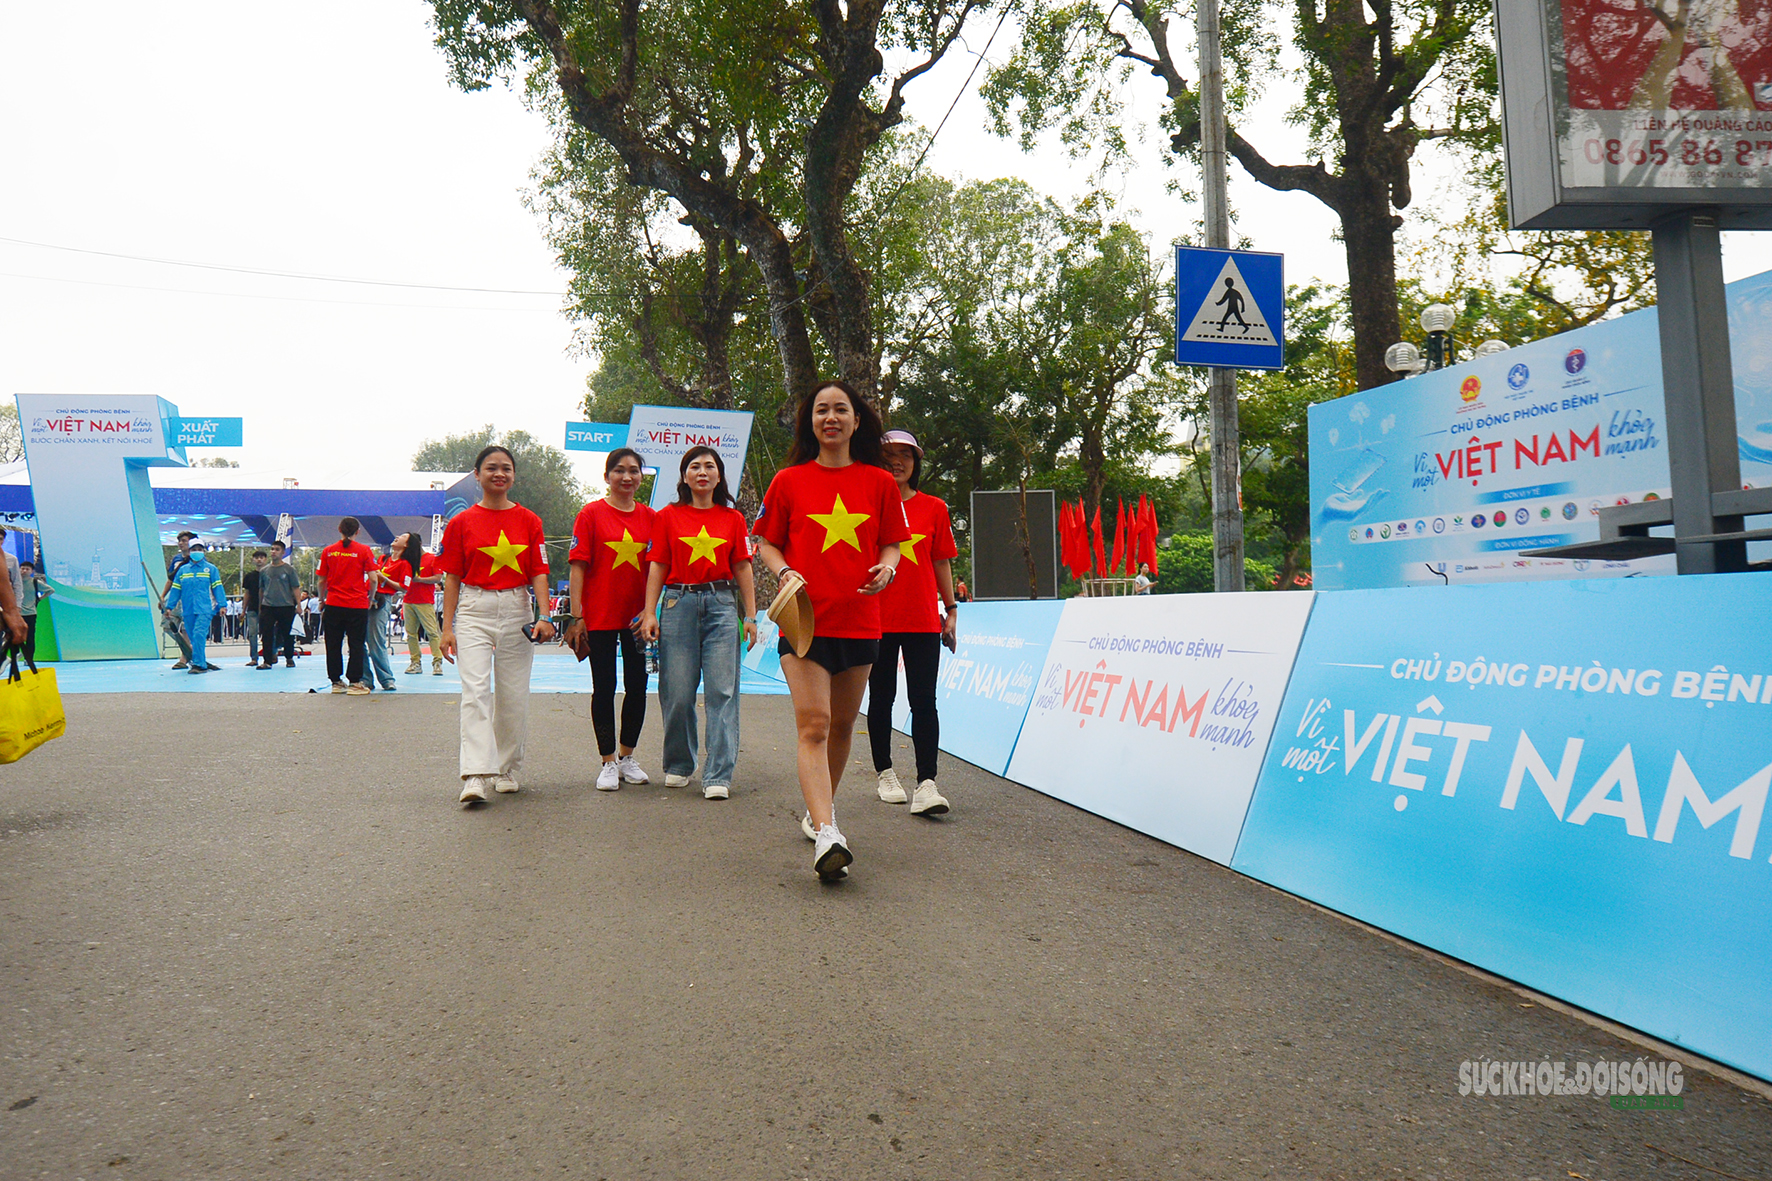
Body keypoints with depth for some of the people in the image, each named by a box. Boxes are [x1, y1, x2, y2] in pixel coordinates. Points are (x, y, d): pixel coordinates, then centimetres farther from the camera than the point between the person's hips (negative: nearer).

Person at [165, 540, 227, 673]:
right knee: (193, 638, 6)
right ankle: (202, 663, 13)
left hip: (205, 609, -4)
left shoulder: (211, 569, 5)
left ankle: (199, 663, -14)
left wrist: (222, 605, -5)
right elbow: (175, 589, 14)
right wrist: (170, 606, 10)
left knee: (198, 634, -16)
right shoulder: (182, 570, 12)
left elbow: (218, 587, 2)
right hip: (188, 610, 4)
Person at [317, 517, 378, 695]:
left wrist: (322, 600, 20)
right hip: (358, 605, -2)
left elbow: (322, 581, 7)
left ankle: (336, 681, 16)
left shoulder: (328, 551, 4)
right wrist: (371, 598, 8)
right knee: (356, 645, 4)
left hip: (333, 605, 2)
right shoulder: (364, 551, -4)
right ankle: (354, 682, 2)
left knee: (333, 645, 11)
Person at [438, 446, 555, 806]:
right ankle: (475, 776, -19)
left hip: (517, 611, 2)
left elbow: (539, 573, 4)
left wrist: (543, 616, -9)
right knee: (475, 690, -13)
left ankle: (506, 769, 21)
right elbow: (452, 577, 5)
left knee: (514, 695, 5)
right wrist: (447, 627, 0)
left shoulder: (529, 521, 7)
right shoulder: (461, 522, 5)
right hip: (474, 612, -1)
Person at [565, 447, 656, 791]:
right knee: (604, 688, 3)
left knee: (637, 687, 7)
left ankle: (626, 757, 24)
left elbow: (656, 567, 10)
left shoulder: (650, 517, 7)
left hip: (638, 617, 3)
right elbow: (577, 566, -5)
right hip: (600, 616, -3)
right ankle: (608, 763, 14)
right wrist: (577, 616, -11)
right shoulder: (591, 514, -3)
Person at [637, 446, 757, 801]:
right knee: (677, 692, 2)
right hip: (678, 604, 0)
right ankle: (678, 766, 22)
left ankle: (718, 776, -2)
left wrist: (750, 616, 6)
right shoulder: (668, 516, 8)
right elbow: (658, 567, 6)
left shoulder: (733, 518, 10)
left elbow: (742, 568, 10)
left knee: (722, 692, -5)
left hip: (722, 605, 0)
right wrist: (649, 613, -2)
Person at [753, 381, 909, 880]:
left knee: (842, 724, 14)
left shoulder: (879, 482, 7)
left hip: (860, 619, 3)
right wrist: (785, 572, -9)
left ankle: (822, 806, 35)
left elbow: (892, 543, 14)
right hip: (804, 616, -2)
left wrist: (888, 567, -8)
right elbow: (767, 542, 10)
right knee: (813, 724, -15)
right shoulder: (789, 481, 4)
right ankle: (825, 835, -22)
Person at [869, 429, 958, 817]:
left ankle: (926, 785, -8)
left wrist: (951, 610, 7)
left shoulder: (934, 508, 8)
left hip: (923, 620, 0)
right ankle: (885, 774, 24)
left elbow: (942, 563, 11)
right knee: (881, 699, 10)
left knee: (923, 702, -6)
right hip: (877, 618, 0)